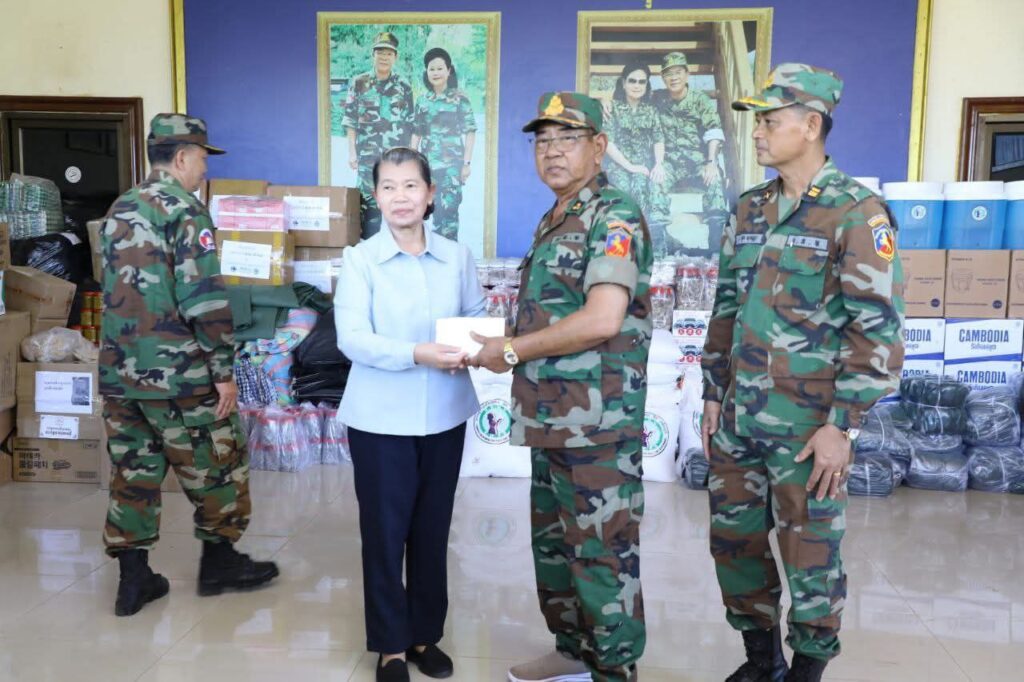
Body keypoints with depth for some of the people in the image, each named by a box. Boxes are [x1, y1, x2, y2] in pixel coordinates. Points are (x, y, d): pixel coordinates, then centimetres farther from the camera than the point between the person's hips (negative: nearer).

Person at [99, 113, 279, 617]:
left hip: (120, 372, 8)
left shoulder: (119, 210, 12)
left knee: (132, 473, 12)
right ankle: (219, 562, 23)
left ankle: (133, 578, 20)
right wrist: (225, 371, -15)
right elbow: (205, 301, -20)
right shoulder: (185, 212, -13)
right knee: (216, 467, 10)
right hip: (177, 375, -7)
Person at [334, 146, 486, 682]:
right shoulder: (360, 259, -6)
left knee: (432, 529, 14)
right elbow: (351, 339, -15)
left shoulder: (457, 257, 3)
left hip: (444, 415, 3)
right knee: (385, 532, 8)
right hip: (381, 417, -3)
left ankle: (426, 635, 32)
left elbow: (477, 318, 7)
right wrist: (418, 354, -29)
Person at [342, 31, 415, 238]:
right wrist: (352, 152, -3)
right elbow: (350, 121, 3)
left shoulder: (404, 86, 6)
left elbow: (409, 123, 9)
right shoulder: (359, 83, 3)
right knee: (370, 204, 0)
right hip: (368, 156, -1)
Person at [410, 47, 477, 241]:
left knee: (448, 210, -6)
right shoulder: (422, 101, 9)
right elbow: (416, 133, 12)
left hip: (452, 163, -4)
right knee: (427, 209, 6)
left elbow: (470, 131, -4)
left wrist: (467, 163, -10)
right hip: (428, 163, 4)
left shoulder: (460, 98, -1)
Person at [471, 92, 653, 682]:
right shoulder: (554, 220, 16)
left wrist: (510, 350, -16)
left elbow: (602, 320, -25)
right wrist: (504, 343, 4)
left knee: (603, 552, 2)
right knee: (554, 543, 19)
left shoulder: (614, 215, -13)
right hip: (553, 418, 10)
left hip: (598, 422, -10)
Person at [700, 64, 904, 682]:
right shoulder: (750, 209, 10)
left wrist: (842, 426, -16)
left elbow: (878, 330, -13)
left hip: (808, 426, -6)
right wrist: (714, 394, 13)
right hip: (738, 420, 6)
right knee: (734, 542, 14)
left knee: (810, 557, 8)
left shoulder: (857, 212, -9)